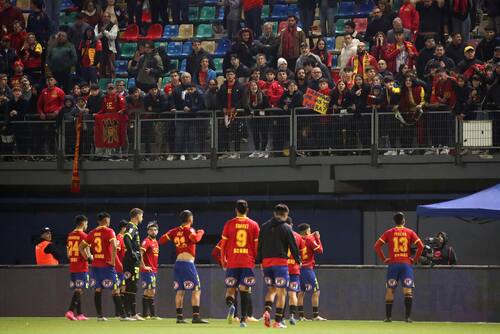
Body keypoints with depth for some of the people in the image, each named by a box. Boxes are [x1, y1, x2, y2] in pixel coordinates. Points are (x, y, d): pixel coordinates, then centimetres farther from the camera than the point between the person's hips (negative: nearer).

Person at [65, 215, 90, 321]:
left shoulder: (70, 236, 11)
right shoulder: (84, 236, -11)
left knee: (77, 290, 12)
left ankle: (79, 314, 13)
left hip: (72, 267, 7)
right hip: (82, 267, -7)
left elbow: (68, 254, 14)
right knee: (79, 290, -8)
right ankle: (70, 311, -21)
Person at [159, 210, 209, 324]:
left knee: (180, 291, 9)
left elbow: (161, 240, 8)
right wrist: (200, 233, -7)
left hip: (178, 262, 7)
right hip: (188, 263, -7)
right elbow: (195, 239, -27)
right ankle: (196, 316, -13)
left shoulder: (175, 231, 10)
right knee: (196, 290, -5)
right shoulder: (189, 230, -7)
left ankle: (179, 317, 7)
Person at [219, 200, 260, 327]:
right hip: (248, 263, 0)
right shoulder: (254, 225, 4)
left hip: (232, 263, 0)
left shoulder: (229, 224, 3)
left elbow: (223, 245, 3)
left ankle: (230, 305, -24)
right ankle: (243, 319, -4)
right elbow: (257, 245, 3)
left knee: (230, 289, 7)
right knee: (245, 290, 2)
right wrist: (258, 260, 16)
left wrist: (223, 261, 13)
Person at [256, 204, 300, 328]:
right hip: (280, 261, -4)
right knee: (281, 292, 1)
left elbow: (259, 245, 9)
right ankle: (278, 321, -3)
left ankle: (267, 310, -8)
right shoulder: (286, 228, -3)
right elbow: (293, 245, -2)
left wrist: (259, 261, 13)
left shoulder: (265, 226, 10)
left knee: (271, 289, 18)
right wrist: (298, 260, 11)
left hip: (266, 261, 4)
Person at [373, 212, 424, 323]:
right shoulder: (410, 232, 4)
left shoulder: (389, 233, 5)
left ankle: (388, 316, 6)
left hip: (393, 264, 1)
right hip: (406, 264, -1)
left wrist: (383, 259, 3)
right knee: (408, 290, -3)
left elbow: (377, 246, -3)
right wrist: (415, 259, 3)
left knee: (390, 290, 7)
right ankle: (407, 317, -12)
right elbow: (420, 246, -5)